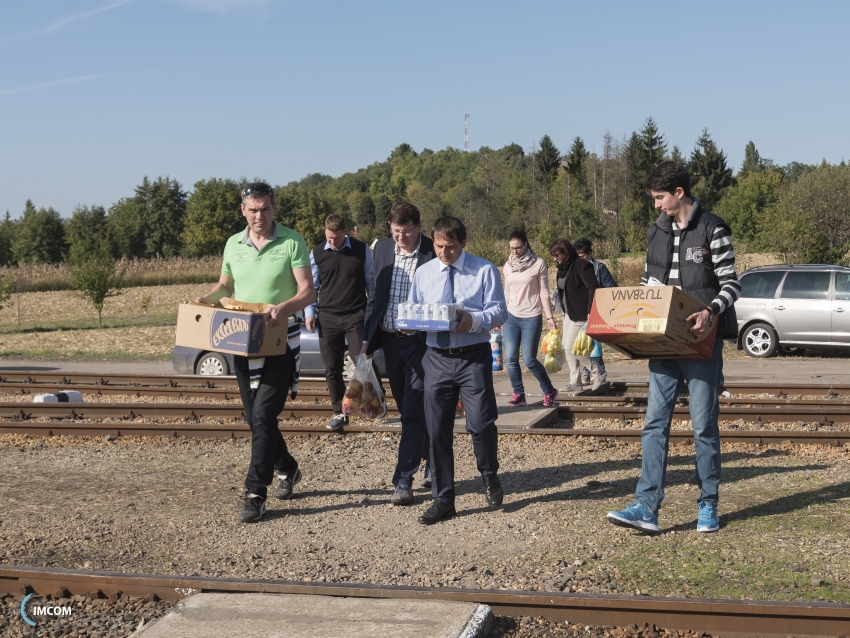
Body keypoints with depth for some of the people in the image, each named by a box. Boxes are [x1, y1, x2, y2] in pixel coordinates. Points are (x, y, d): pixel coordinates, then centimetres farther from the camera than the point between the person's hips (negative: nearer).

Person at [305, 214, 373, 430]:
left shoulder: (362, 250, -1)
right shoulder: (317, 253, 2)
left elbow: (371, 282, 6)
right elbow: (312, 285, 11)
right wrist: (310, 313, 4)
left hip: (356, 315, -2)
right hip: (327, 317, 2)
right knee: (332, 369, 6)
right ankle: (339, 412, 16)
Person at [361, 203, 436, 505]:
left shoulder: (434, 254, -12)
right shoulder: (383, 249, 5)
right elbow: (374, 296, 12)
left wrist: (420, 324, -18)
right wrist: (367, 340, 9)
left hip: (420, 343, -6)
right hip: (390, 341, 6)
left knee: (414, 413, -7)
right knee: (408, 411, 14)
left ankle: (403, 480, -3)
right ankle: (433, 464, 30)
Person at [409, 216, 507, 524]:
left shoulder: (485, 271, -1)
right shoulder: (424, 273, 11)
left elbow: (499, 311, -8)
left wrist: (473, 320, -27)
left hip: (473, 357, -4)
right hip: (437, 358, 4)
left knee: (481, 423, -12)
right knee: (437, 430, 5)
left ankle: (489, 477, 19)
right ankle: (442, 499, 16)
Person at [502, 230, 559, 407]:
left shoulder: (538, 264, -6)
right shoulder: (508, 266, 7)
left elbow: (544, 293, -5)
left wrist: (549, 317, -9)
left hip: (532, 318, -4)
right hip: (511, 317, 4)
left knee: (529, 360, -5)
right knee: (510, 358, -5)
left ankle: (549, 392, 14)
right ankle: (519, 394, 8)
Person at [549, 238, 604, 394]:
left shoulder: (581, 265, -15)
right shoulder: (562, 268, 11)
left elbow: (593, 289, -20)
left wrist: (591, 313, -24)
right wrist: (562, 308, 16)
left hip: (580, 313, -10)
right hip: (568, 312, 10)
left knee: (572, 346, -12)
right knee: (566, 346, 9)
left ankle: (598, 377, -3)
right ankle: (575, 383, 15)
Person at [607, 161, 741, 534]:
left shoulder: (712, 230, -6)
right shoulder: (656, 233, 11)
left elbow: (731, 285, -7)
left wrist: (711, 312, -25)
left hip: (700, 341, -5)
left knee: (704, 425, 3)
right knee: (655, 422, -1)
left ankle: (708, 506, 15)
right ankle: (647, 507, -2)